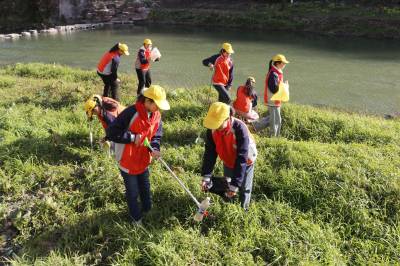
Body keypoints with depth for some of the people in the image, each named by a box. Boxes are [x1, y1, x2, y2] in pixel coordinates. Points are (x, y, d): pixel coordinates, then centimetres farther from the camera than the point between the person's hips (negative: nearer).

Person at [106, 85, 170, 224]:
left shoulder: (156, 115, -7)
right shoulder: (131, 113, -29)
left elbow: (156, 135, 4)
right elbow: (111, 133, -28)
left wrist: (154, 148, -16)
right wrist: (132, 138, -29)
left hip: (143, 160, 6)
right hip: (128, 161, -6)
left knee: (145, 188, 23)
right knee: (132, 192, 13)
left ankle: (147, 209, 48)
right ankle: (136, 216, 37)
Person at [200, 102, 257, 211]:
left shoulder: (240, 129, -40)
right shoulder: (212, 128, -25)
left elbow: (242, 158, -37)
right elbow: (210, 152, -19)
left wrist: (235, 184, -38)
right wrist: (206, 176, -27)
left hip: (245, 161, -4)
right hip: (228, 162, 5)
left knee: (244, 190, 6)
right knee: (226, 187, 17)